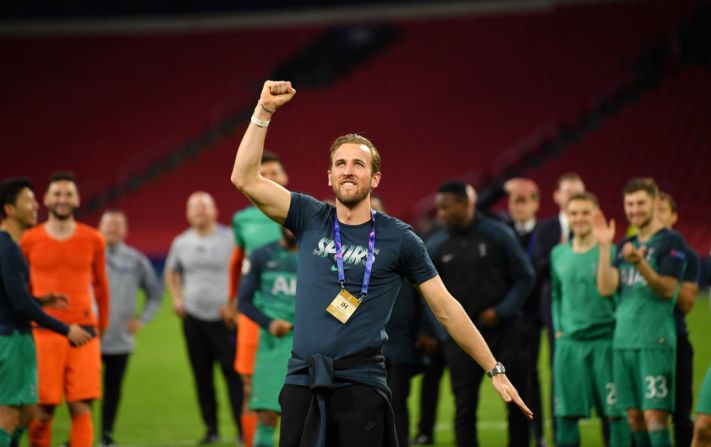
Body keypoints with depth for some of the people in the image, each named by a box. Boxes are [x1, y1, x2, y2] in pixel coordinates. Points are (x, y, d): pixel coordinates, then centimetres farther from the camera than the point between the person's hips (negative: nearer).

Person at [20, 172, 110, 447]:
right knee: (43, 411, -2)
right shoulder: (29, 241, 4)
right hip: (43, 333, -1)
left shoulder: (93, 241, 8)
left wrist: (102, 326, 22)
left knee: (82, 408, -6)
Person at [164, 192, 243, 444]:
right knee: (202, 376, 6)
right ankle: (211, 428, 15)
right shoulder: (181, 243, 10)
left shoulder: (229, 239, -4)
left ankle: (243, 428, -9)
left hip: (223, 317, -4)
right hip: (193, 317, 4)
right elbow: (171, 272, 27)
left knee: (233, 373, -10)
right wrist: (176, 298, 12)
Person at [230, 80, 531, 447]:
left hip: (361, 386, -2)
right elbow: (245, 179, 1)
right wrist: (264, 112, -6)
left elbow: (447, 310, 6)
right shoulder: (310, 219, 9)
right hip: (302, 382, 2)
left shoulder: (398, 238, 3)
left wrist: (495, 371, 5)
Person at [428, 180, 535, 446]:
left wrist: (501, 311, -11)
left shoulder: (498, 235, -5)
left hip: (503, 331, -1)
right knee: (464, 407, 0)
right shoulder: (436, 246, 2)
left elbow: (525, 277, -1)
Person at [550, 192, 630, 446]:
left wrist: (618, 330, -11)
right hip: (569, 343, 4)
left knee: (615, 412, -4)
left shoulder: (610, 252, -4)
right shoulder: (558, 254, 11)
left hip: (605, 341, -4)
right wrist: (558, 328, 10)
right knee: (566, 413, 5)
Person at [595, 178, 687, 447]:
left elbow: (667, 289, -13)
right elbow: (606, 288, 6)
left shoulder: (671, 242, -3)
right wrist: (605, 247, -2)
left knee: (655, 417, -12)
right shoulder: (626, 246, 16)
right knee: (634, 418, 7)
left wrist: (640, 264, -28)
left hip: (655, 341, -7)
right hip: (623, 341, 7)